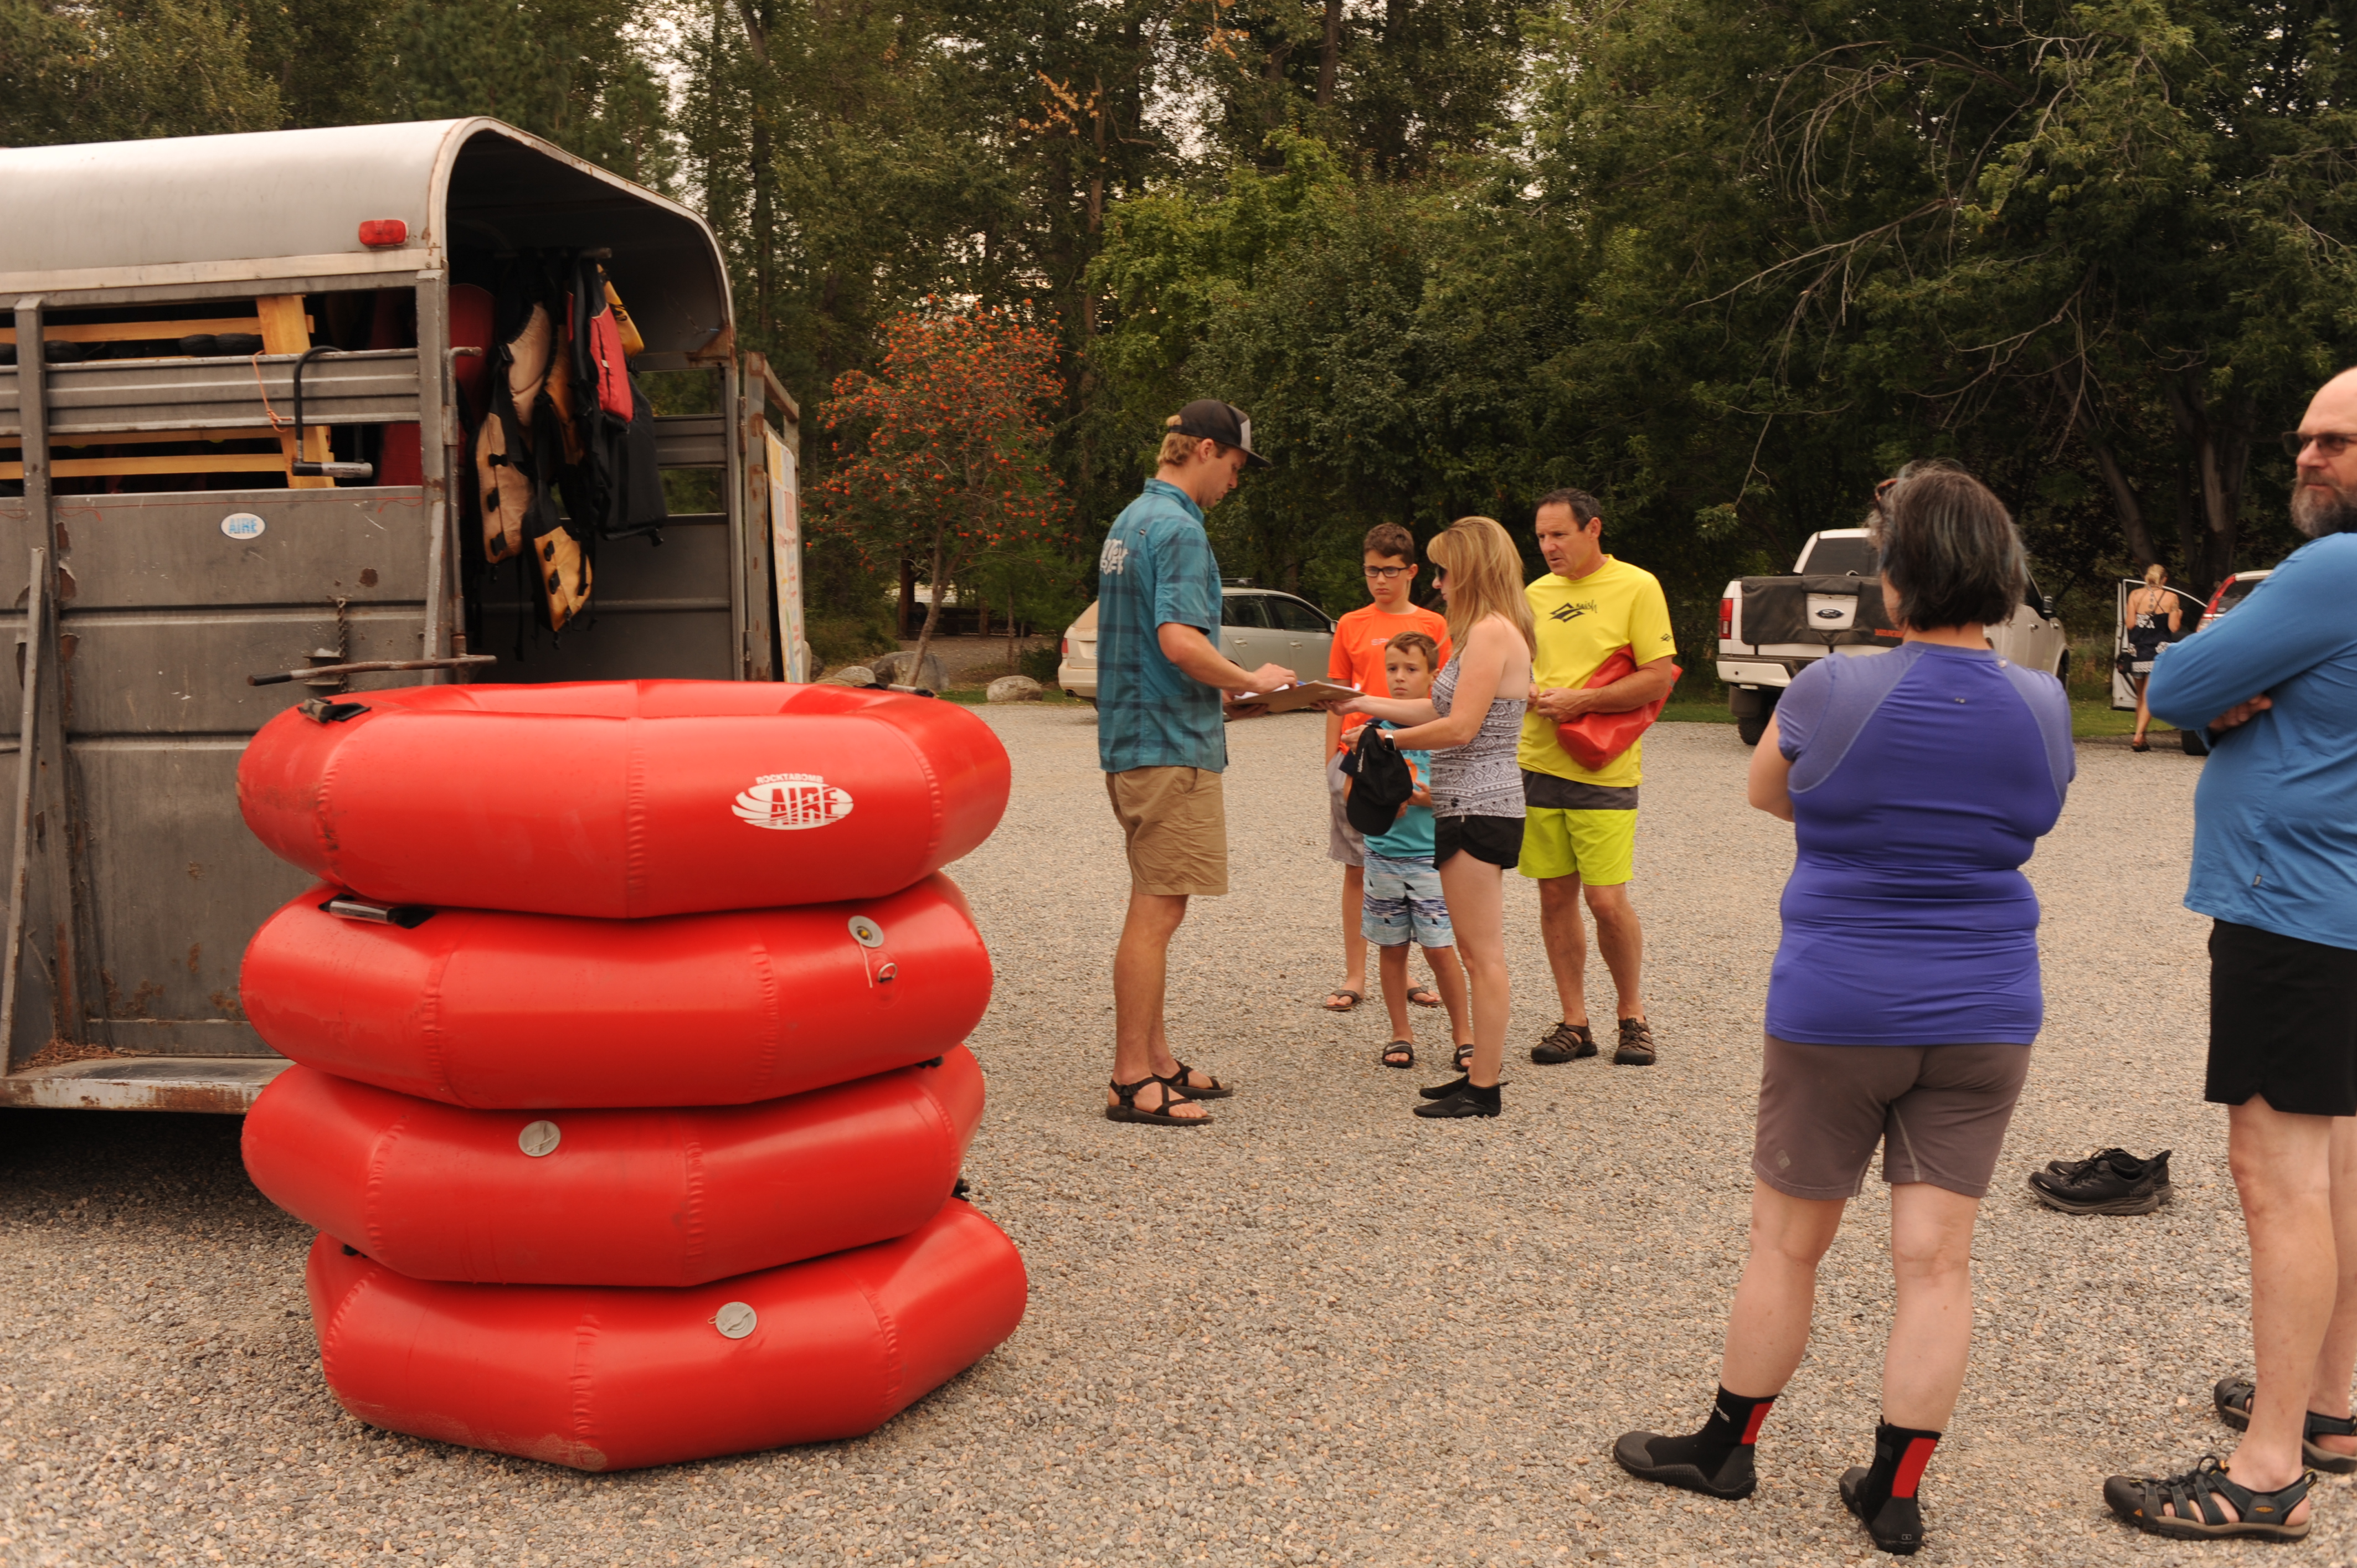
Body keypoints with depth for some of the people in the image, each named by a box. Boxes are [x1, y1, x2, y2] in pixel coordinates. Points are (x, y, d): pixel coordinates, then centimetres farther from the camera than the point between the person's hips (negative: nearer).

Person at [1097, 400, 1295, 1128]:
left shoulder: (1130, 521, 18)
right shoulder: (1178, 528, -14)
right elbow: (1180, 641, -25)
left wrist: (1224, 695, 19)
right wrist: (1252, 681, -9)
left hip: (1133, 738, 10)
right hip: (1171, 747, -10)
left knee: (1153, 906, 15)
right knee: (1157, 911, -6)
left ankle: (1155, 1060, 23)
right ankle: (1132, 1081, -1)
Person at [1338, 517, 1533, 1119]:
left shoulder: (1493, 631, -15)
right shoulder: (1485, 632, 17)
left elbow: (1460, 727, -20)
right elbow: (1441, 710, 17)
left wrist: (1386, 740, -8)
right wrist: (1366, 704, 19)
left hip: (1478, 809, -11)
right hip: (1470, 805, 11)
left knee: (1483, 954, -5)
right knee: (1477, 951, 13)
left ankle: (1484, 1090, 1)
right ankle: (1480, 1073, 20)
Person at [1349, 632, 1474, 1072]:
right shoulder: (1374, 727, 4)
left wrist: (1420, 797, -19)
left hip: (1431, 855, -3)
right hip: (1382, 854, 3)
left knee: (1439, 948, -4)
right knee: (1392, 948, 9)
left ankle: (1462, 1031, 11)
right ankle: (1401, 1033, 21)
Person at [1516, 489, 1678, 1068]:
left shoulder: (1637, 587, -4)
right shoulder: (1536, 594, 12)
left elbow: (1659, 677, -10)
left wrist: (1578, 701, -15)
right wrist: (1529, 695, -3)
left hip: (1603, 770, -5)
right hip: (1538, 763, 5)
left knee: (1607, 900, -7)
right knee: (1555, 897, 6)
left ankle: (1633, 1017, 15)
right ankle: (1573, 1023, 17)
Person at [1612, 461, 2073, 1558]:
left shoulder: (1831, 693, -12)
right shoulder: (2044, 708, -2)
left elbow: (1765, 791, 6)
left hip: (1836, 1009, -3)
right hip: (1984, 1017, 3)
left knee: (1786, 1241, 10)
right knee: (1937, 1259, 8)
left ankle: (1725, 1448, 26)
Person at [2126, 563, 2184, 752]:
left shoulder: (2135, 596, 1)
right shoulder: (2171, 598, -3)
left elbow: (2130, 624, -4)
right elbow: (2174, 627, -5)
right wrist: (2178, 615, 15)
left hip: (2137, 650, 2)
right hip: (2159, 652, -2)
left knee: (2141, 696, 16)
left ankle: (2141, 737, 19)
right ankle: (2139, 737, -17)